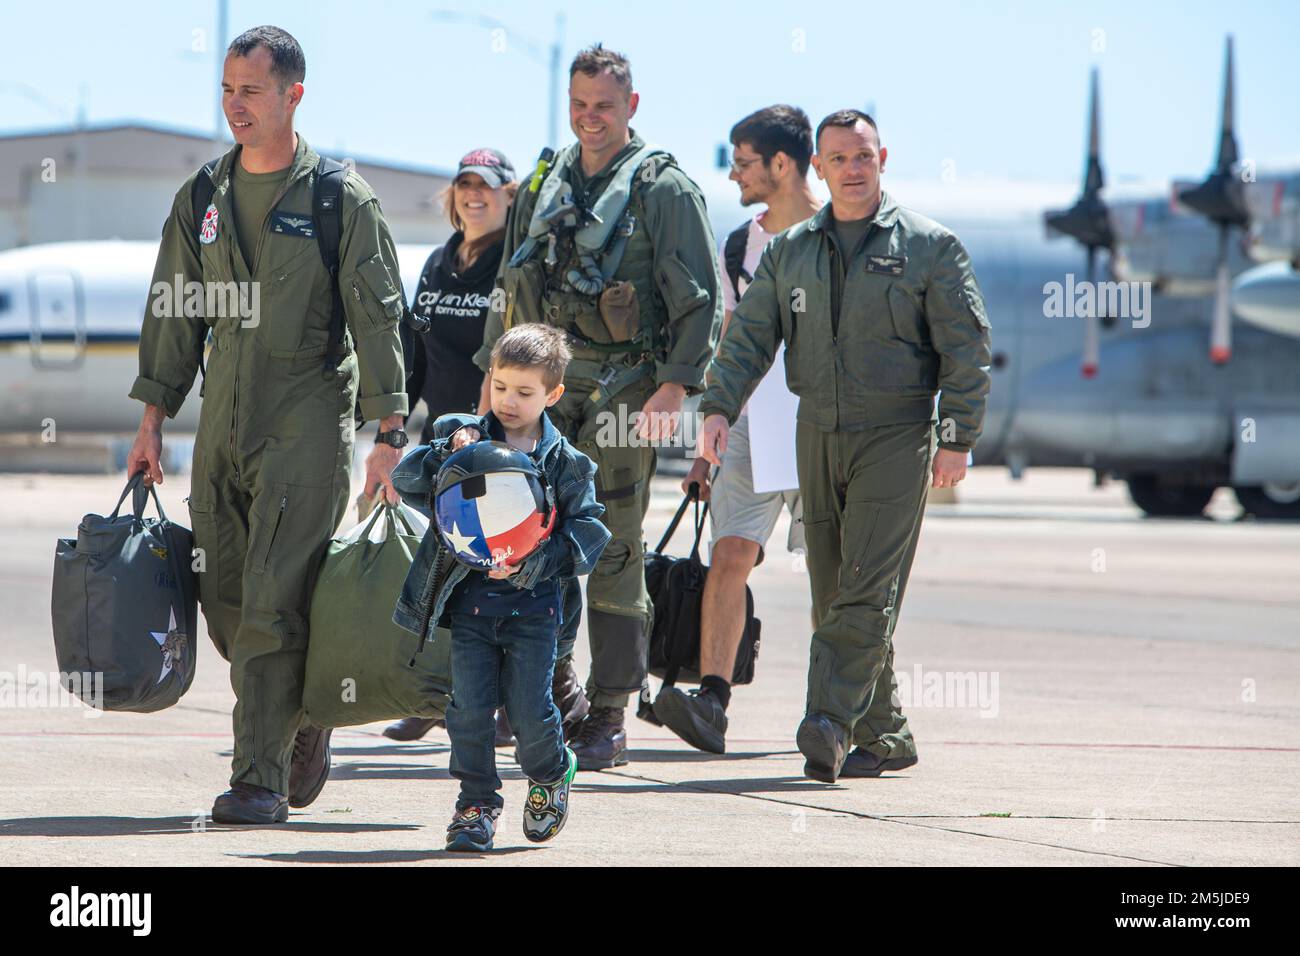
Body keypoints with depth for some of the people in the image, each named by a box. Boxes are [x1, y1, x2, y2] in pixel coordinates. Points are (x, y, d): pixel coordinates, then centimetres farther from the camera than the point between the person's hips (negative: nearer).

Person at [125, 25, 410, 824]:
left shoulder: (342, 201, -4)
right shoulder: (202, 199, 11)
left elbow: (378, 319, -6)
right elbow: (175, 315, 16)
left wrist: (389, 436, -11)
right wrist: (154, 420, 11)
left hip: (309, 421, -5)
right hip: (224, 422, 6)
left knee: (273, 602, -12)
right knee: (225, 602, 6)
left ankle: (261, 780, -9)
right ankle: (305, 724, 29)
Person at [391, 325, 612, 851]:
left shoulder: (564, 462, 1)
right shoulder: (463, 436, 5)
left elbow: (588, 532, -3)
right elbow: (406, 479, 0)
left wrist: (533, 564, -17)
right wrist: (448, 450, -18)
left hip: (531, 605, -1)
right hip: (469, 603, 1)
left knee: (529, 712, -3)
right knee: (470, 709, -2)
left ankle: (550, 774, 28)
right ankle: (477, 803, 15)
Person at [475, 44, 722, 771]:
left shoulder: (664, 188, -1)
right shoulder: (545, 188, 17)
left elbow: (699, 296, -6)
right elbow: (514, 288, 24)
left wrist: (677, 383, -15)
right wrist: (494, 372, 18)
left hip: (623, 385, -5)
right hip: (545, 385, 5)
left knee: (612, 548, -4)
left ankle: (610, 718, -1)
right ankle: (553, 678, 13)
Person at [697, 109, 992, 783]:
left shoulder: (929, 246, 1)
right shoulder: (790, 251, 13)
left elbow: (965, 348, -1)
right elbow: (749, 336, 10)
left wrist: (958, 438, -9)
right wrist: (719, 407, -5)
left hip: (896, 436, -5)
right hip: (817, 436, 5)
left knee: (866, 592, -14)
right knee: (832, 595, 5)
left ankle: (829, 723, -22)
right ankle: (883, 733, 13)